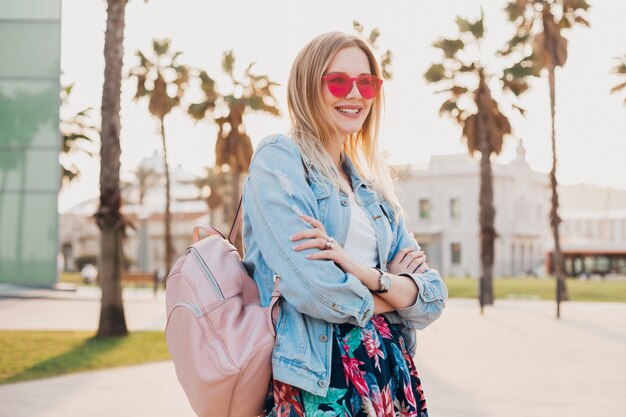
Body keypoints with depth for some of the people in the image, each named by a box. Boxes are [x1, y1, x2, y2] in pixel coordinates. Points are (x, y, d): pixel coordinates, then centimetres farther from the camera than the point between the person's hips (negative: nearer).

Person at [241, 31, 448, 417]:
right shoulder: (278, 160, -6)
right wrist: (392, 285, -1)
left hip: (390, 370, 7)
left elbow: (432, 299, 4)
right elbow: (316, 291, -20)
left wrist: (364, 273, -16)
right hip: (319, 384, -6)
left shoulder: (372, 183, 14)